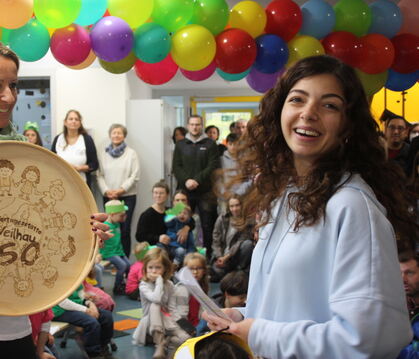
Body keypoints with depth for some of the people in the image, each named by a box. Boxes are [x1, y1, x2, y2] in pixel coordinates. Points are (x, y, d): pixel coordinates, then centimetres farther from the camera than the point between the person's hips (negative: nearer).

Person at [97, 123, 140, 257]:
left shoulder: (131, 153, 2)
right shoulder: (103, 154, 10)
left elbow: (135, 176, -3)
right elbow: (100, 175, 7)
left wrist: (121, 190, -11)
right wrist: (106, 190, -8)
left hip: (127, 196, -2)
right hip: (108, 197, 2)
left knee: (125, 229, -4)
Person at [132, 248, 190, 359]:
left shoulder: (169, 285, 2)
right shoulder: (144, 285, -11)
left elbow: (172, 308, 1)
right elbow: (156, 299, -30)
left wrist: (174, 324, -14)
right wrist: (159, 280, -22)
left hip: (167, 322, 2)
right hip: (151, 323, -2)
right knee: (154, 305, -37)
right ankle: (160, 345, -39)